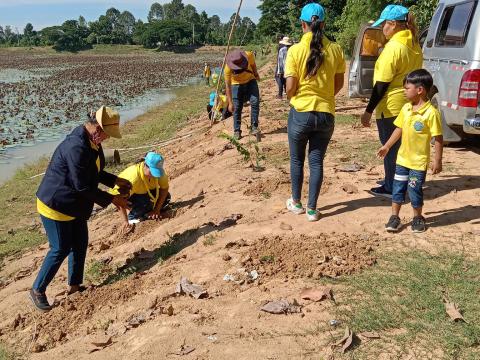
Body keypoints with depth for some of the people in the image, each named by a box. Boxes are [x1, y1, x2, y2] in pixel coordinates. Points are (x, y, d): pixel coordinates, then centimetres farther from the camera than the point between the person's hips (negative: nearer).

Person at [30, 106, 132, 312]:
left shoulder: (92, 142, 1)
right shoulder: (77, 147, -31)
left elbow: (94, 173, 16)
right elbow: (83, 187, -28)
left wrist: (116, 181, 4)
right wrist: (111, 200, -21)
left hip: (75, 206, 10)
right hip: (55, 206, -10)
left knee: (80, 244, 15)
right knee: (61, 249, 0)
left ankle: (74, 285, 31)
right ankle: (37, 290, 18)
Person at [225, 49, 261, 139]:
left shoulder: (249, 55, -28)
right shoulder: (228, 68, -32)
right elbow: (228, 85, -26)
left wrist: (256, 75, 12)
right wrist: (230, 103, -28)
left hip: (250, 81, 2)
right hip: (237, 84, -1)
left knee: (255, 102, -13)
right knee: (237, 107, -4)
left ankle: (254, 127, -6)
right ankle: (237, 131, 6)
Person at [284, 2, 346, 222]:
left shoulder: (296, 50, -11)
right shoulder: (335, 50, -3)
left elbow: (290, 87, -10)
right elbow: (339, 84, 5)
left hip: (300, 112, -2)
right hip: (326, 114, 2)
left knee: (297, 159, 16)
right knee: (317, 161, 10)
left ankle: (296, 203, 28)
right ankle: (312, 209, 14)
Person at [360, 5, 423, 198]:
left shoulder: (393, 47, -19)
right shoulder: (414, 45, 8)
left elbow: (382, 84, -19)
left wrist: (368, 111, -15)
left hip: (391, 106, -9)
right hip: (407, 104, 9)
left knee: (390, 147, 2)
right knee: (400, 145, 18)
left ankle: (391, 188, 11)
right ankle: (396, 181, 31)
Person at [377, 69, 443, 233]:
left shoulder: (431, 112, -18)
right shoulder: (406, 108, 2)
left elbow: (438, 138, -15)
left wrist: (437, 161, -14)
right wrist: (387, 146, 15)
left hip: (419, 161, -6)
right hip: (403, 158, 6)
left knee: (414, 190, 4)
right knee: (398, 188, 10)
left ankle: (418, 218, 25)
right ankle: (394, 217, 22)